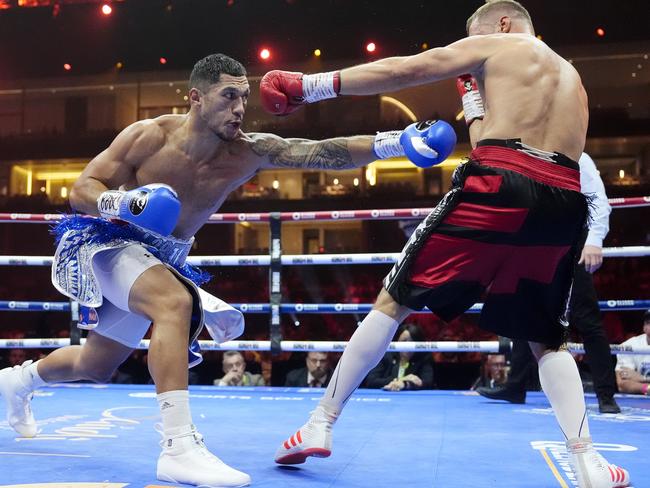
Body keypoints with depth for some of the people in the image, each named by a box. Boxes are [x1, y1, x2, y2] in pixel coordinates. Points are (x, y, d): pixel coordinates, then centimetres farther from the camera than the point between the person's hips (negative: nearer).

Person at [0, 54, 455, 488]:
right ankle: (179, 447, -36)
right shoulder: (149, 136, -21)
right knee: (176, 301, -35)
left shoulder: (248, 153, -15)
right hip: (108, 242, -5)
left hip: (161, 257, 5)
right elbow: (81, 189, -14)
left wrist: (395, 141, -41)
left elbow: (323, 153, -29)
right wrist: (121, 202, -35)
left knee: (96, 365, 21)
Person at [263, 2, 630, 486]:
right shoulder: (572, 78, 33)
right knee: (547, 340, 20)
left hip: (498, 188, -5)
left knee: (394, 302, 5)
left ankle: (321, 423, 7)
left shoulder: (495, 46, 15)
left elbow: (401, 71, 6)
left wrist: (310, 85, 7)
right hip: (563, 202, 6)